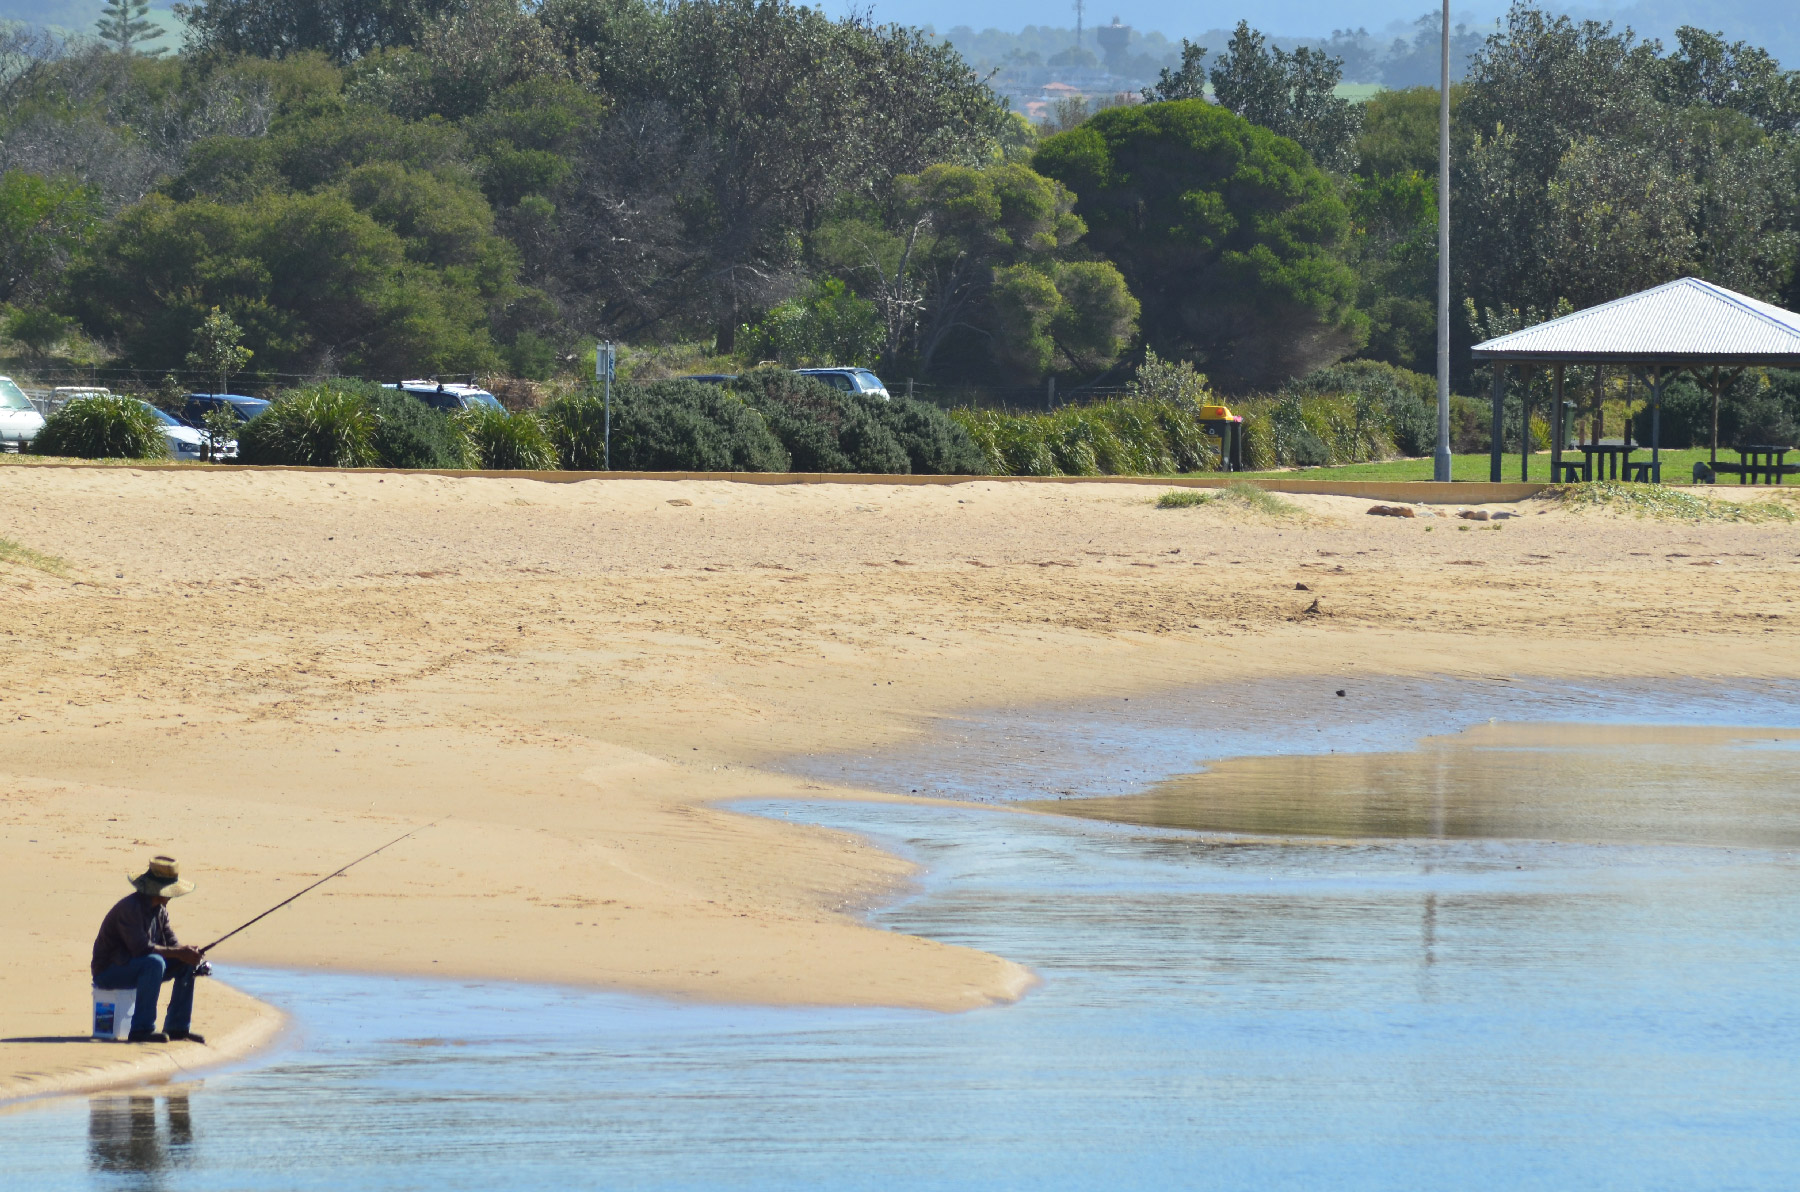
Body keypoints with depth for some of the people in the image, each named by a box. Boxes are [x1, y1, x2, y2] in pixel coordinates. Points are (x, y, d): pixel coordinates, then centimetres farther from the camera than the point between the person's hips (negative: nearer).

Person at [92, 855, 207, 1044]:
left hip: (135, 968, 9)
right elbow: (141, 948, -30)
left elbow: (171, 942, 5)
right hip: (108, 970, -9)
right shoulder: (130, 907, -23)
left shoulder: (159, 909, 7)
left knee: (187, 964, 1)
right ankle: (142, 1029, -31)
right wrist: (179, 953, -29)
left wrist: (187, 951, -17)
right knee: (154, 963, -34)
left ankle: (177, 1027, 4)